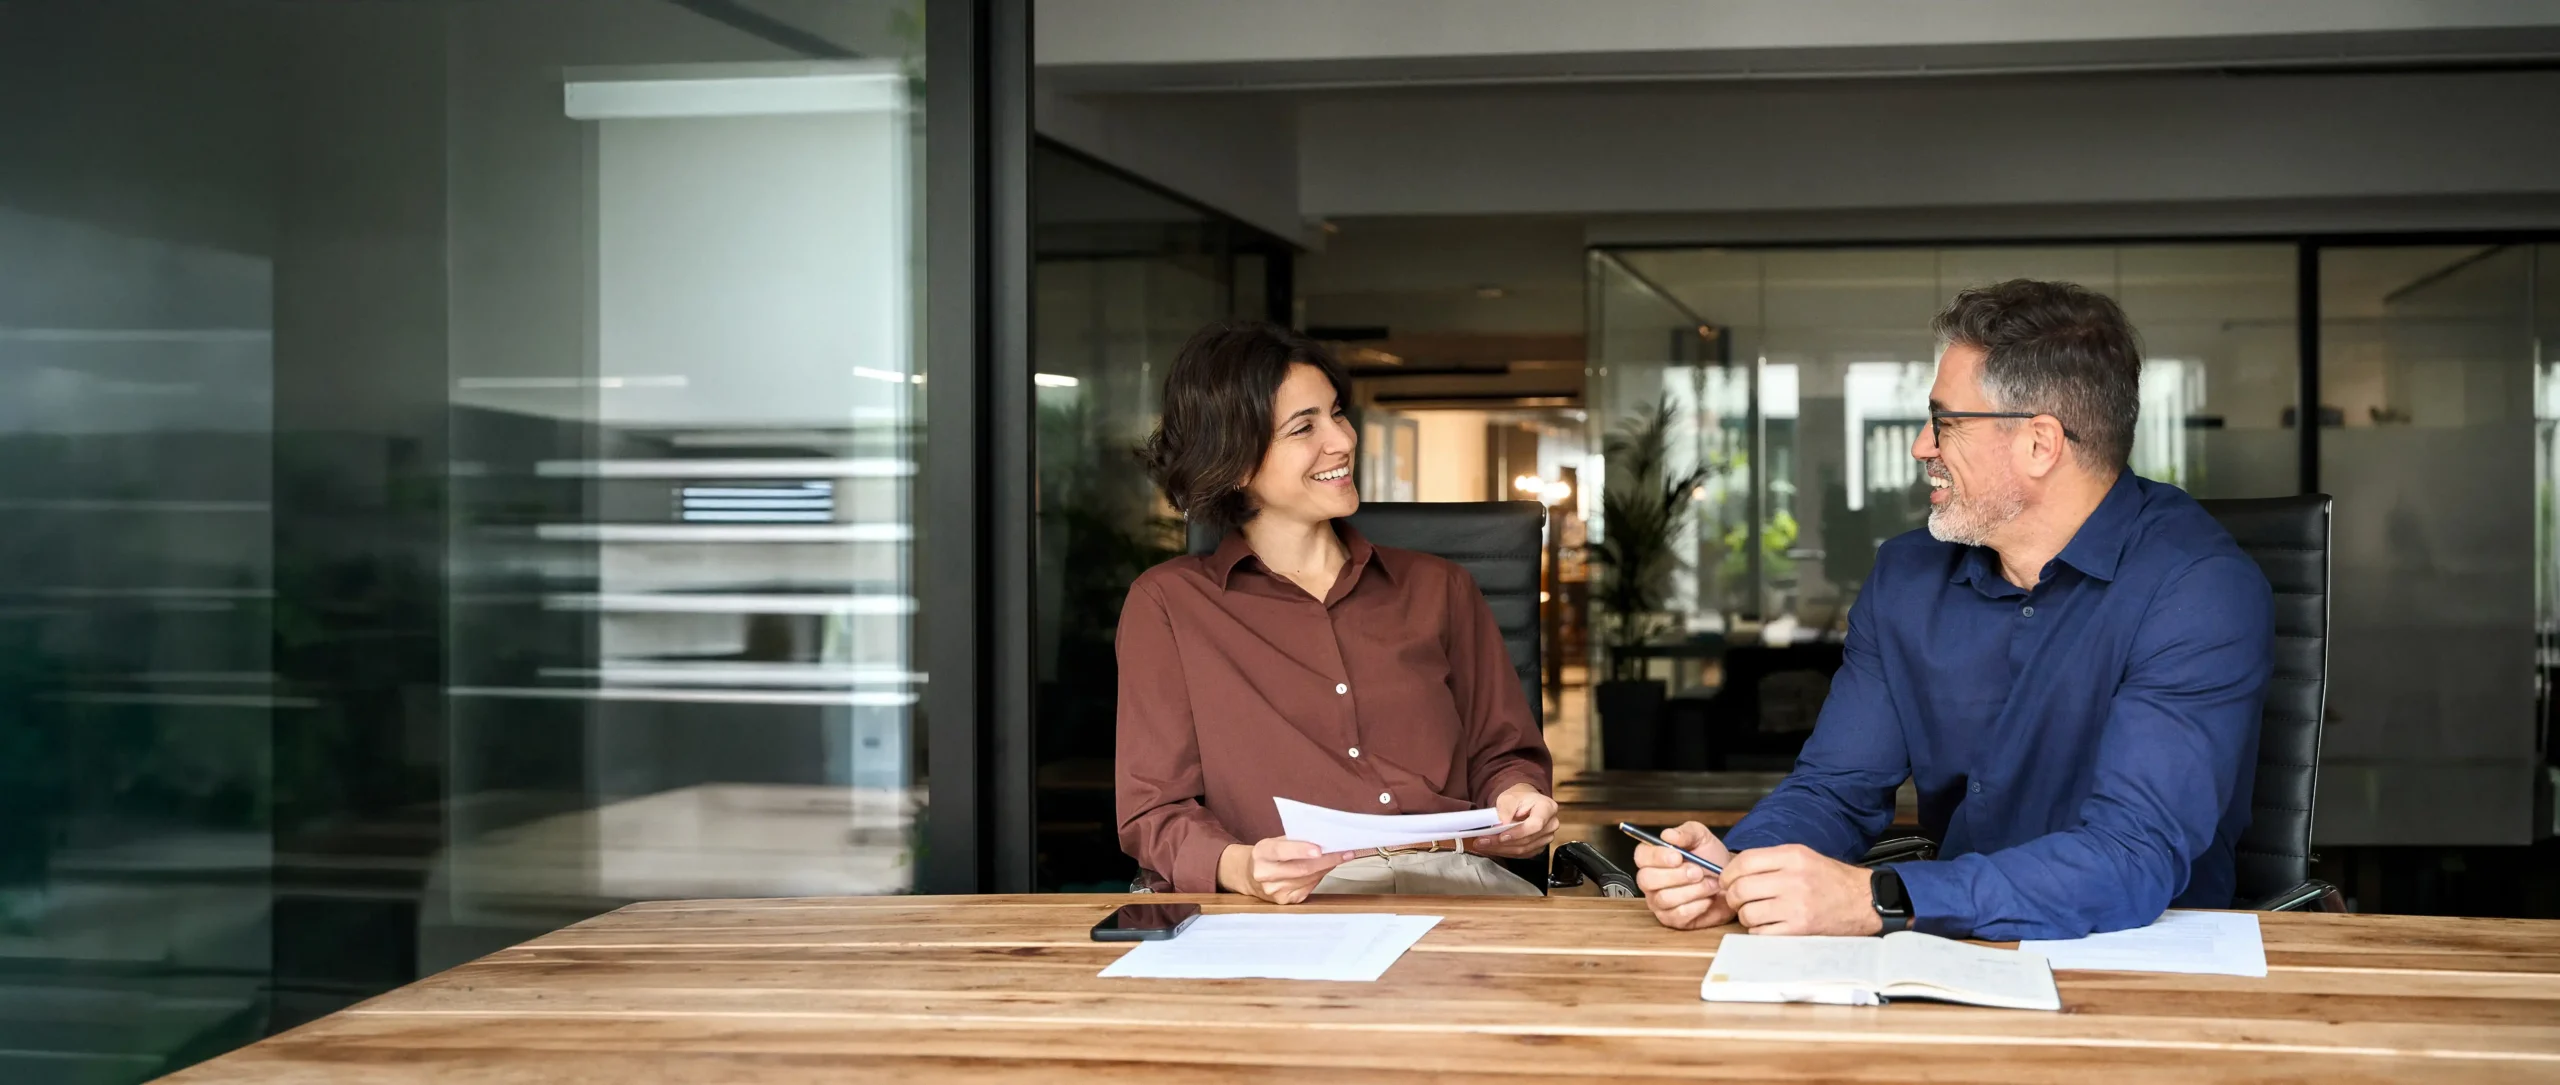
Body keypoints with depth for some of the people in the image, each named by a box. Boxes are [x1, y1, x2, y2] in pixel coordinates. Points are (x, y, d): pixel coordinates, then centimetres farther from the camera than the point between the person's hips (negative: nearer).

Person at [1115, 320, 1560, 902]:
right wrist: (1241, 868, -19)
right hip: (1295, 901, -2)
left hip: (1451, 881, 2)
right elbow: (1154, 815, 4)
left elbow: (1499, 755, 23)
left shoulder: (1441, 590, 23)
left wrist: (1517, 798, -3)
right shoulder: (1168, 604, 11)